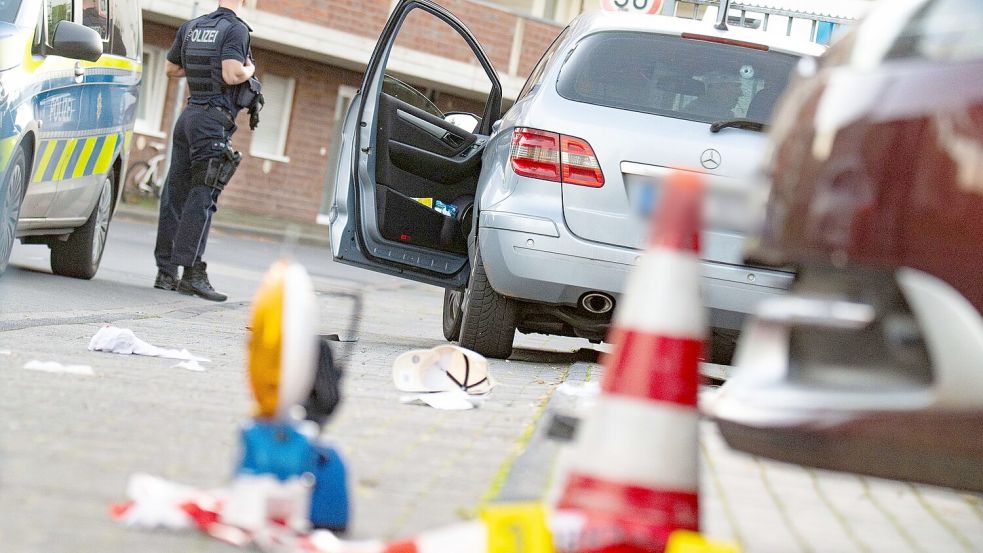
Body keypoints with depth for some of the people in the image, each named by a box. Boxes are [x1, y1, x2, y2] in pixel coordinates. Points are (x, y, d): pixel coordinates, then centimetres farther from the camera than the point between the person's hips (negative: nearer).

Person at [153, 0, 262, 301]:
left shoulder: (190, 27, 12)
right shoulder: (235, 29, -9)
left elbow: (171, 69, 20)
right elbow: (232, 75, -20)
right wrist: (250, 69, 0)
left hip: (189, 116, 7)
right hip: (214, 121, -7)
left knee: (175, 195, 8)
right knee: (203, 197, -9)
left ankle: (165, 271, 11)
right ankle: (192, 273, -12)